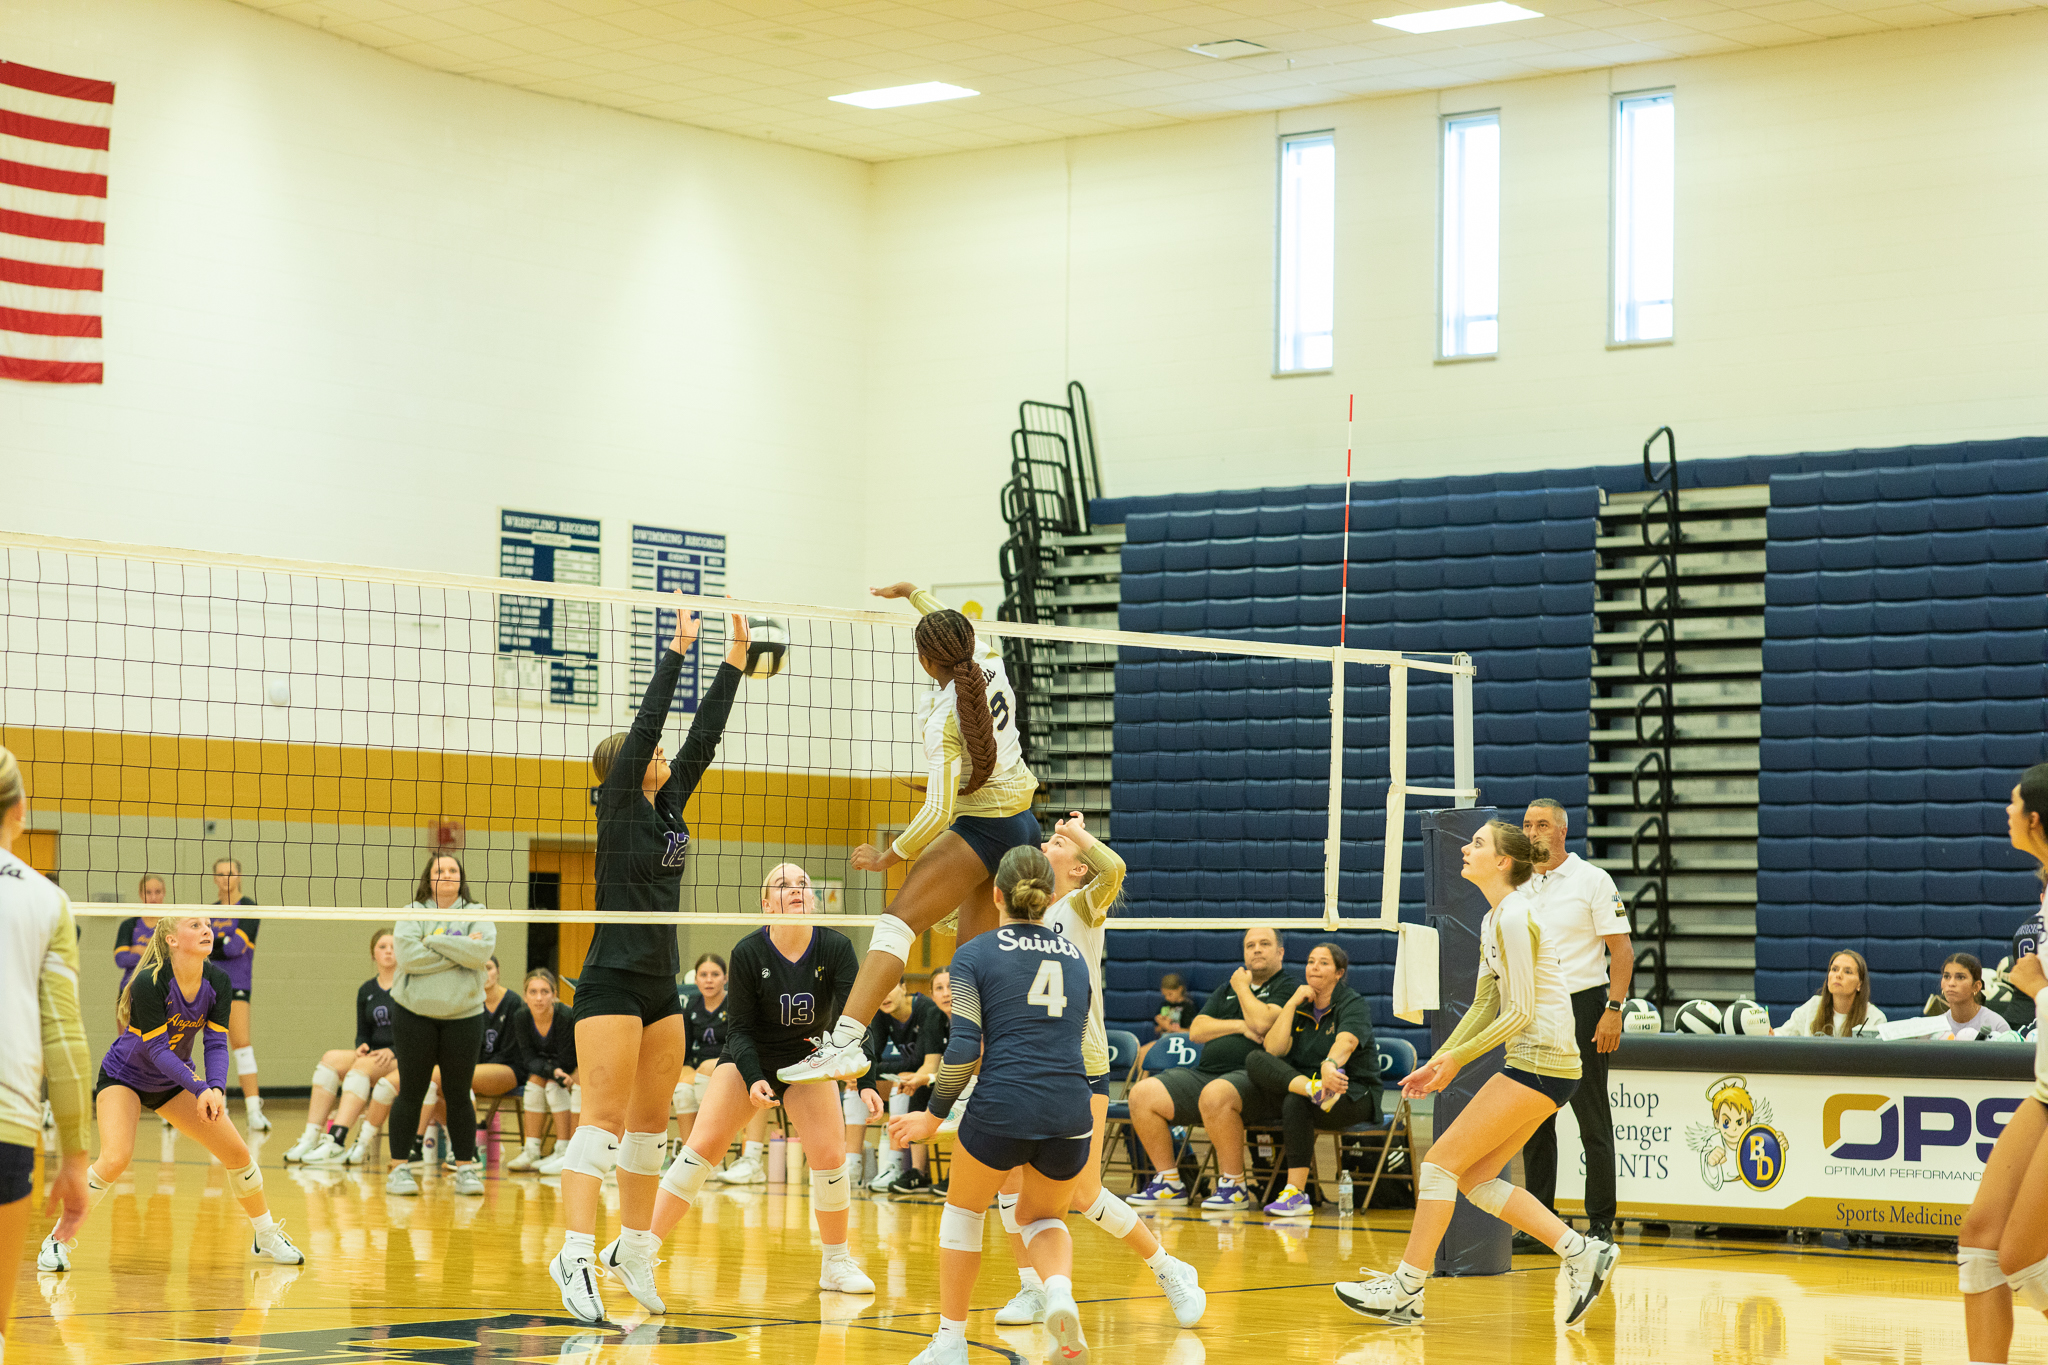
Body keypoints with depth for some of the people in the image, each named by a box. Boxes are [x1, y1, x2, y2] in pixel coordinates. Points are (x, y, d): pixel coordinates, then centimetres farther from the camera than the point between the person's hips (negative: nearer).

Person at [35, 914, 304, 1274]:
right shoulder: (149, 984, -30)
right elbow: (157, 1050, -29)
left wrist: (216, 1088, -33)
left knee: (237, 1151, 1)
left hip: (174, 1080, 6)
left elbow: (216, 1043, -14)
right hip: (123, 1078, -6)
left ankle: (267, 1236, 22)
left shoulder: (218, 982, -14)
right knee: (115, 1158, -27)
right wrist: (200, 1089, -38)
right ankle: (58, 1240, -10)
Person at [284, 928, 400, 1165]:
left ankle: (335, 1142, -45)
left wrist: (392, 1052, -20)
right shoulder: (366, 991, 15)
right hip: (373, 1055, 6)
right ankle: (311, 1138, -30)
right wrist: (362, 1047, -4)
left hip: (402, 1059, -5)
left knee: (363, 1066, -33)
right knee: (330, 1059, -20)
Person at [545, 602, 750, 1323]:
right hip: (611, 984, -8)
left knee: (651, 1121, 10)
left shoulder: (670, 806, 12)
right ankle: (575, 1253, -18)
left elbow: (703, 735, 9)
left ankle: (634, 1246, 18)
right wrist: (677, 651, -15)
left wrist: (736, 660, 6)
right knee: (604, 1119, -13)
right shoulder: (618, 804, -6)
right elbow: (647, 724, -14)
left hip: (661, 986, 8)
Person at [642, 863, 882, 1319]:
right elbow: (739, 1028, -14)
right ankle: (634, 1251, -16)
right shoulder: (748, 953, -19)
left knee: (830, 1156, -12)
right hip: (748, 1060, -2)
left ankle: (837, 1264, 10)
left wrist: (866, 1083, -34)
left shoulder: (836, 948, -17)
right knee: (704, 1145, -16)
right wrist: (754, 1081, -29)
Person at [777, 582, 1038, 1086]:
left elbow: (938, 812, -21)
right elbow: (957, 626, 25)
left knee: (896, 922, -16)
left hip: (982, 828, -9)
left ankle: (845, 1041, -33)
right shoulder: (989, 662, 0)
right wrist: (910, 591, 36)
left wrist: (888, 857, -9)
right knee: (973, 953, 13)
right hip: (1024, 827, 9)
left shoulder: (943, 720, -18)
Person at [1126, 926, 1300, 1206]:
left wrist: (1242, 987, 3)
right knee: (1142, 1094, -10)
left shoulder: (1290, 987, 4)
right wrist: (1240, 1026, -3)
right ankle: (1169, 1181, -4)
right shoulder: (1227, 990, 26)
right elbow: (1197, 1030, 12)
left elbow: (1261, 1023, -14)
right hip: (1204, 1074, 7)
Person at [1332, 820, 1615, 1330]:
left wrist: (1457, 1059, -12)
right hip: (1535, 1062, 10)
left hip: (1540, 1060, -10)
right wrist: (1441, 1060, 10)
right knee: (1474, 1178, 8)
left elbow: (1520, 1012, -17)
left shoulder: (1515, 916, -14)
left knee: (1443, 1161, -8)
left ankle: (1406, 1289, -4)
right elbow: (1485, 1006, 19)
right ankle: (1583, 1253, 8)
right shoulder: (1493, 919, 15)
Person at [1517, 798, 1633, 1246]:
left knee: (1593, 1122, -3)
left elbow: (1622, 949, -7)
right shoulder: (1518, 886, 12)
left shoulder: (1593, 880, -4)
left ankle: (1601, 1224, 1)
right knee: (1535, 1121, 7)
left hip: (1581, 1005, -5)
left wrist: (1614, 1010, -15)